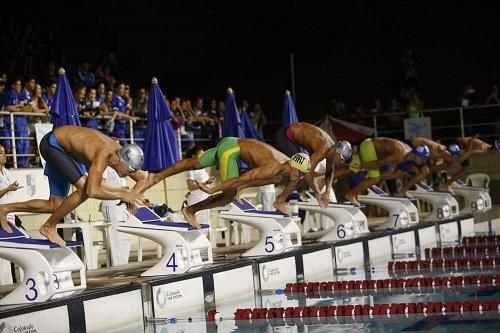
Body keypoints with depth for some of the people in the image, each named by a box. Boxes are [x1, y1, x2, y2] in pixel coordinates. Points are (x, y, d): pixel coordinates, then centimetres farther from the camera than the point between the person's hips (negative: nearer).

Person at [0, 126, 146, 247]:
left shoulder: (122, 153, -12)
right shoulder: (103, 155, -37)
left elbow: (142, 179, 4)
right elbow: (92, 191, -48)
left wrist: (133, 195, -16)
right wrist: (122, 194, -40)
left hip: (63, 148, 9)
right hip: (51, 142, -9)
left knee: (56, 206, 8)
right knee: (84, 189, -24)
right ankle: (49, 227, -8)